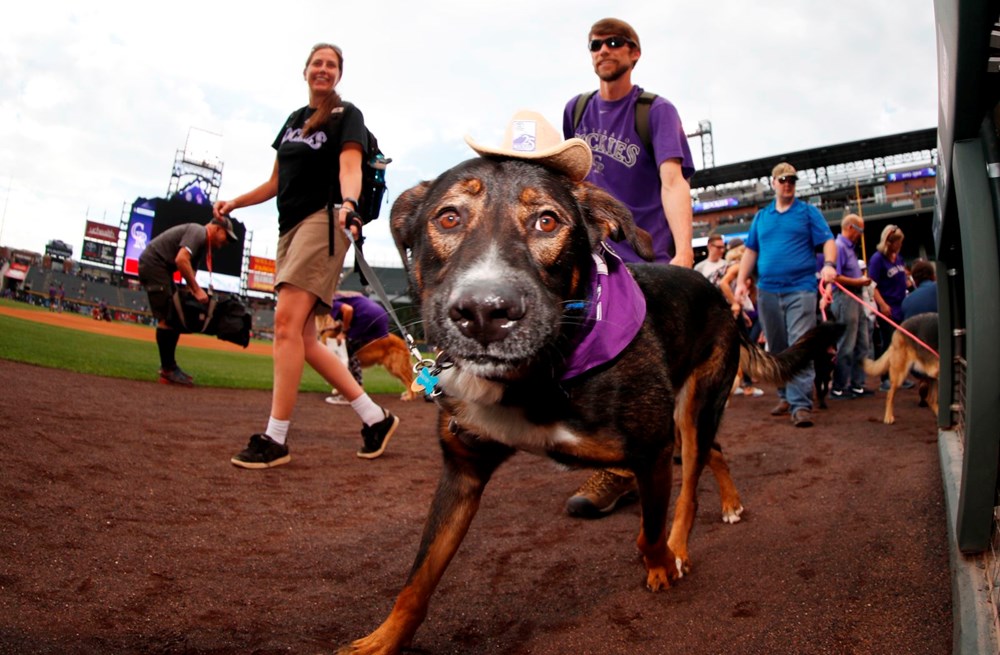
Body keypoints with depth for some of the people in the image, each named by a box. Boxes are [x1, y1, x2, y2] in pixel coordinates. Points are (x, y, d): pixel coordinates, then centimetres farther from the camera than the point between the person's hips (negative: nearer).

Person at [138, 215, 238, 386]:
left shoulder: (204, 245, 17)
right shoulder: (198, 232, -13)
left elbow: (190, 269, 14)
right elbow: (181, 259, -27)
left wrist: (194, 292, -2)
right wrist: (197, 290, -25)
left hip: (161, 268, 11)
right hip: (153, 263, -11)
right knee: (167, 318, -13)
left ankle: (169, 367, 17)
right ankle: (168, 371, -11)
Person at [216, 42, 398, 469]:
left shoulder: (346, 116, 3)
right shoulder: (293, 120, 23)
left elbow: (350, 167, -15)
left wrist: (348, 204, -34)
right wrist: (234, 203, 14)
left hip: (323, 222, -8)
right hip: (289, 227, 8)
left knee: (287, 321, -19)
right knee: (302, 339, 1)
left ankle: (275, 439, -15)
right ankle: (375, 417, 8)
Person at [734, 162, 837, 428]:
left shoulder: (809, 212, 8)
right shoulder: (761, 217, 18)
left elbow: (828, 241, -1)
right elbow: (750, 251, 17)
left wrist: (829, 264, -21)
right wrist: (741, 281, 5)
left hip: (800, 288, -4)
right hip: (767, 290, 4)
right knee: (776, 348, 10)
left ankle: (801, 405, -15)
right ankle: (785, 396, 22)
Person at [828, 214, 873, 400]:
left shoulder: (850, 247, 18)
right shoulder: (838, 247, -12)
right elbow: (835, 277, -20)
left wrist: (863, 278, 7)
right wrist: (859, 282, -13)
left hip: (855, 298, 10)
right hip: (844, 298, -10)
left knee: (861, 345, 12)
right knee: (846, 347, -6)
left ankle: (857, 384, 20)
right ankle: (838, 388, 2)